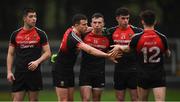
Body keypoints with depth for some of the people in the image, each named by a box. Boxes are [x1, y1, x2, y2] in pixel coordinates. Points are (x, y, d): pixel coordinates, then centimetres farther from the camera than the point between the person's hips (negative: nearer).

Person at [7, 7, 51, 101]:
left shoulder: (40, 34, 2)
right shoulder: (15, 34, 6)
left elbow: (47, 53, 3)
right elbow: (10, 54, 11)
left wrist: (37, 62, -14)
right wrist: (9, 72, 1)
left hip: (34, 72, -1)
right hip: (19, 73, 1)